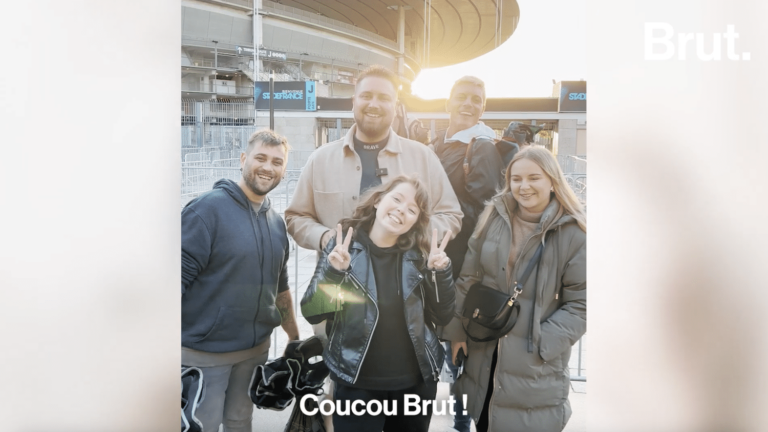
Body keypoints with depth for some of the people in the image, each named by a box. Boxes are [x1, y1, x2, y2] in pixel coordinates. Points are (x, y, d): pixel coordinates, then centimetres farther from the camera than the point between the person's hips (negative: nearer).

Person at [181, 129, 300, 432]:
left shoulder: (277, 223, 9)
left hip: (256, 349, 6)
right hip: (204, 351, -6)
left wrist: (295, 338, 20)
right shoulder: (207, 208, -13)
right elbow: (180, 275, -18)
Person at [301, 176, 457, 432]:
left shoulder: (418, 255, 0)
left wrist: (441, 273, -12)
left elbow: (442, 317, 2)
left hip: (416, 381, 3)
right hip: (358, 385, -2)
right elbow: (312, 313, -8)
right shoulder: (343, 247, -6)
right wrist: (333, 272, -23)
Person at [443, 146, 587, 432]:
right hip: (483, 353, 4)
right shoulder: (494, 217, 1)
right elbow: (468, 279, 6)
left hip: (536, 365, -4)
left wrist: (539, 343, -17)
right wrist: (457, 331, 5)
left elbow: (579, 304, -9)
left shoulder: (574, 233, -11)